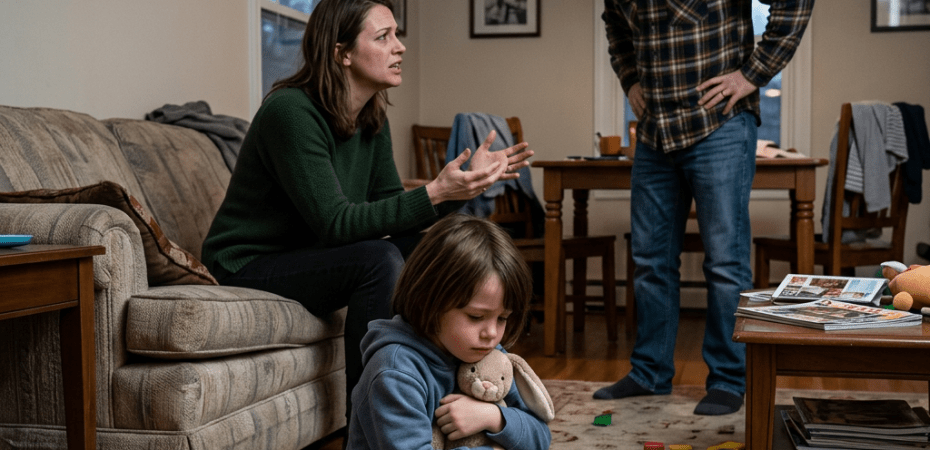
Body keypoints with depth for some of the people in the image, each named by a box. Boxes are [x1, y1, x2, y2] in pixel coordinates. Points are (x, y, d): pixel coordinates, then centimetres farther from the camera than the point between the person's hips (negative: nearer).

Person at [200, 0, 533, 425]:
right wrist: (434, 193, -33)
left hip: (306, 256, 8)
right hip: (248, 266, -8)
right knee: (378, 259, -28)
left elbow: (392, 209, 2)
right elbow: (336, 223, -28)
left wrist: (462, 184, -11)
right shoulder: (292, 111, -23)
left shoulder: (372, 121, 3)